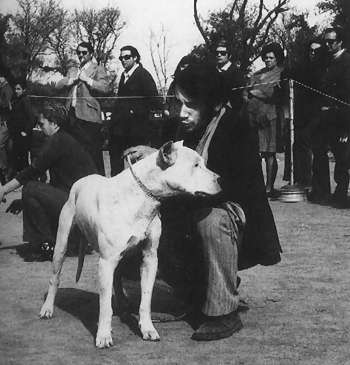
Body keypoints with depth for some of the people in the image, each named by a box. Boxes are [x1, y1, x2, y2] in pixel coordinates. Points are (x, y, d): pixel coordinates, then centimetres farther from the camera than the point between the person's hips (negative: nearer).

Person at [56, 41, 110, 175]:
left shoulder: (98, 69, 5)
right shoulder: (72, 70, 24)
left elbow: (105, 88, -11)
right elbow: (58, 85, 13)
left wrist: (87, 79, -12)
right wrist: (72, 79, -1)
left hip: (88, 114, -6)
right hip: (72, 114, 6)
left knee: (93, 153, -9)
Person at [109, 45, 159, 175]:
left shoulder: (143, 74, -8)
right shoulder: (124, 75, 16)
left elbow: (153, 100, -14)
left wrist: (136, 112, -14)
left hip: (136, 128, -8)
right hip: (121, 128, 8)